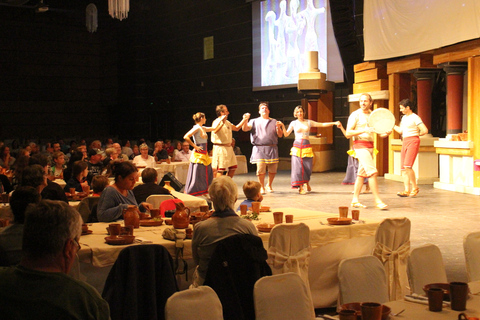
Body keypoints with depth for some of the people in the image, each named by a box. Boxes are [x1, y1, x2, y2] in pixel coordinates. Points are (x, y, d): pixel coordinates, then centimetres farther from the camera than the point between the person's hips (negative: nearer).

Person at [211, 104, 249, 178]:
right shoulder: (216, 122, -10)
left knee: (233, 167, 11)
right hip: (220, 148, -9)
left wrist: (244, 120, 20)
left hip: (228, 148, 9)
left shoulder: (227, 122, 17)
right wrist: (222, 122, -36)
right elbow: (215, 131, -30)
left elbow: (236, 128, 27)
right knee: (220, 169, -9)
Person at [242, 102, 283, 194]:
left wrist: (278, 127, -5)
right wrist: (245, 120, -15)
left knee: (273, 169, -1)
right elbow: (245, 129, 2)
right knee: (261, 168, -12)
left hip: (272, 148, 2)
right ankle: (262, 187, 6)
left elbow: (280, 135, 14)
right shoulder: (254, 121, 17)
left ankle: (269, 185, 23)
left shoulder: (274, 122, 20)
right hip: (259, 148, -2)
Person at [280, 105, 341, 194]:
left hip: (306, 146, 1)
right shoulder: (293, 123, 7)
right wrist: (283, 126, -11)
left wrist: (334, 123, 0)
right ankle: (301, 187, 1)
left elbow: (322, 124, 7)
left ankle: (306, 183, 25)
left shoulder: (309, 122, 9)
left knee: (307, 167, 0)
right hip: (297, 146, -1)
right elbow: (286, 134, 5)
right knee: (298, 166, -7)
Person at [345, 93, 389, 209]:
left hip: (370, 145, 7)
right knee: (372, 172, -15)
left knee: (362, 174, 9)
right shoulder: (355, 115, -5)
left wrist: (386, 133, -4)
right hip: (361, 145, -7)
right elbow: (348, 133, -11)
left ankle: (355, 200, 15)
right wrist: (363, 130, -20)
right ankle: (377, 201, -14)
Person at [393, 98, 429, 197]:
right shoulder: (404, 117, 16)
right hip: (405, 142, 8)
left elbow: (425, 130, -13)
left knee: (407, 166, -17)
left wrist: (416, 134, 2)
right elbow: (401, 130, 24)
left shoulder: (415, 118, -9)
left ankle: (415, 187, -3)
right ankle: (407, 190, 6)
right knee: (403, 168, 3)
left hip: (413, 141, -8)